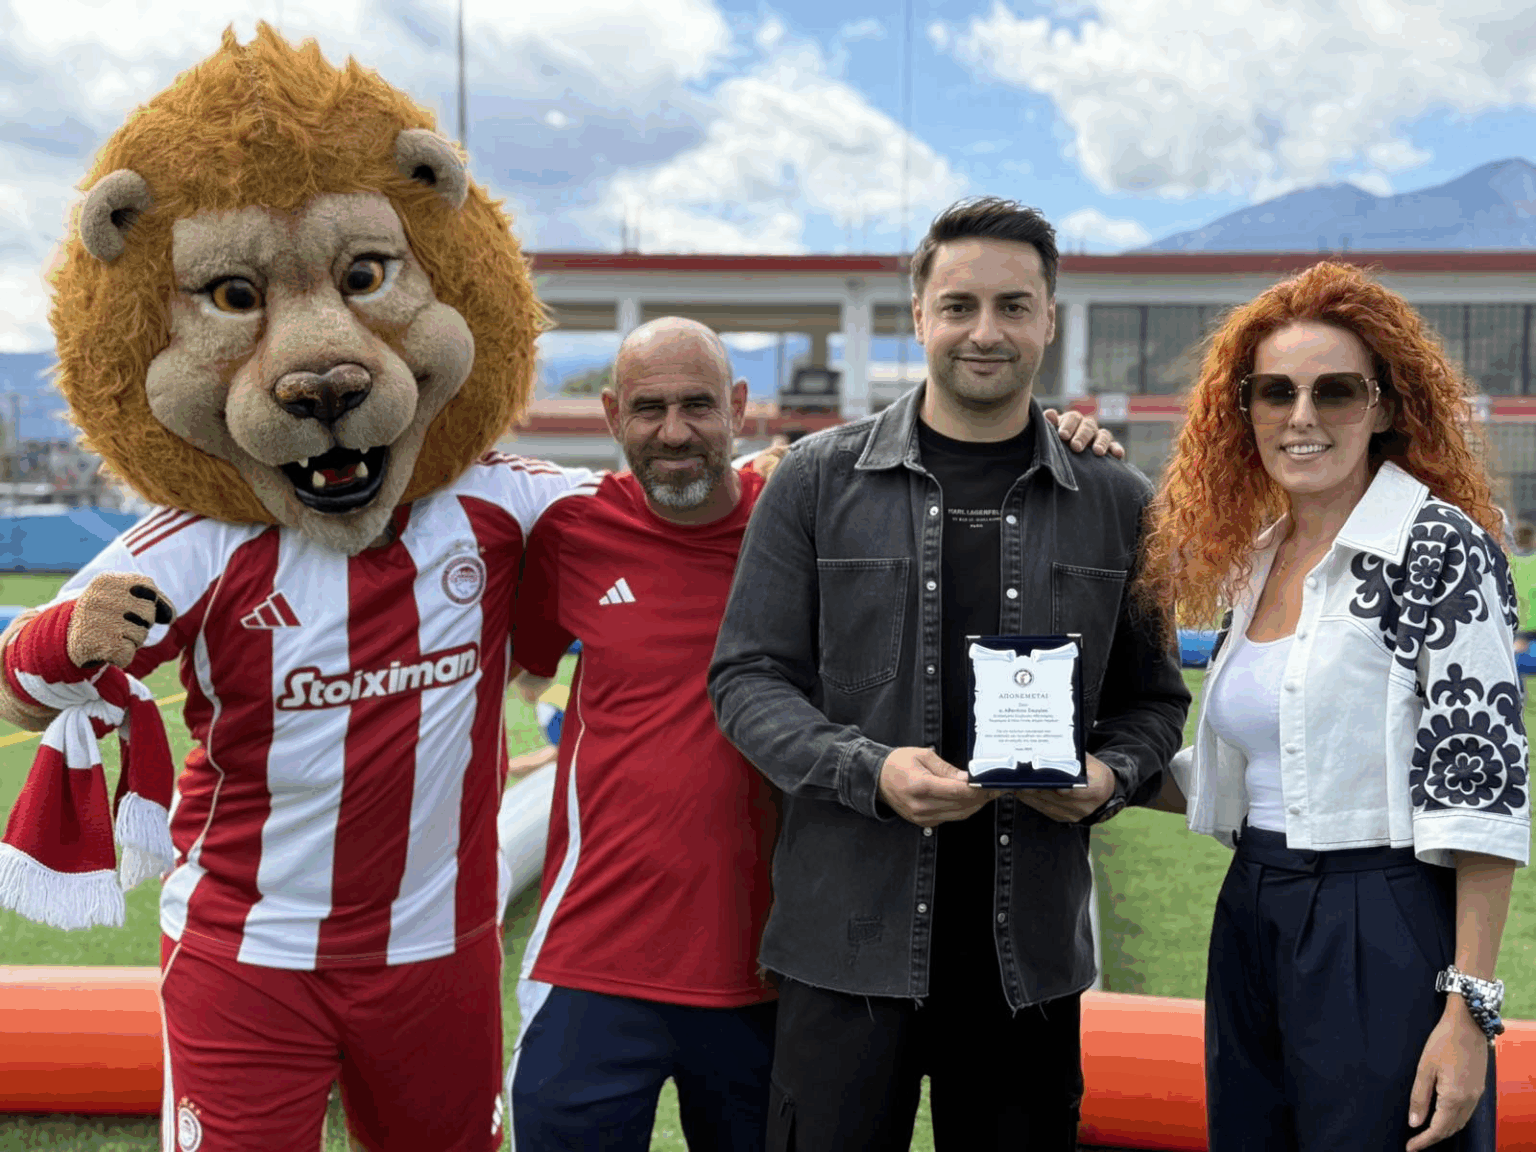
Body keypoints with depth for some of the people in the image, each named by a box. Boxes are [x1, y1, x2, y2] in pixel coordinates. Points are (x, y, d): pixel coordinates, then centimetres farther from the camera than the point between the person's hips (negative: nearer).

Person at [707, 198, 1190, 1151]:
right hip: (851, 932, -1)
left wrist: (1110, 777, -8)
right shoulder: (819, 481, 1)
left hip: (1032, 941, 2)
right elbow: (748, 679, 0)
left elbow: (1154, 698, 13)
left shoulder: (1117, 503, 7)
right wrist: (871, 770, -16)